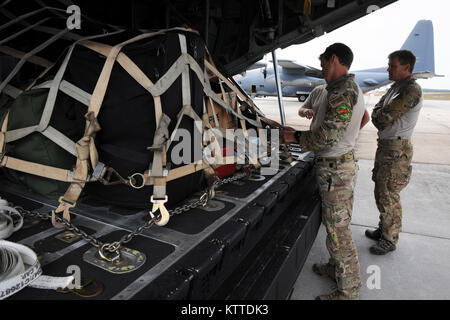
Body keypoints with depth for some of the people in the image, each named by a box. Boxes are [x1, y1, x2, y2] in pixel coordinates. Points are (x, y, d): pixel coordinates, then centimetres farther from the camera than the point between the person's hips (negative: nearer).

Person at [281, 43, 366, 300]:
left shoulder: (343, 92, -19)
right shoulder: (349, 89, 15)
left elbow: (329, 136, -26)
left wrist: (296, 138, -13)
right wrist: (298, 134, 15)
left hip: (336, 169, -11)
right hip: (340, 164, 11)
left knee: (338, 228, 0)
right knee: (334, 223, 22)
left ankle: (349, 290, 15)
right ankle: (336, 267, 41)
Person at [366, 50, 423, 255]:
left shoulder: (412, 90, -16)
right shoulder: (394, 88, 15)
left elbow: (386, 116, -22)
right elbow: (376, 113, 10)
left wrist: (381, 118, -1)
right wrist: (383, 122, -9)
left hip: (397, 150, -10)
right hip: (385, 146, 10)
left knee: (388, 196, -2)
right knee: (380, 192, 17)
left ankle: (390, 240, 13)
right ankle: (383, 230, 33)